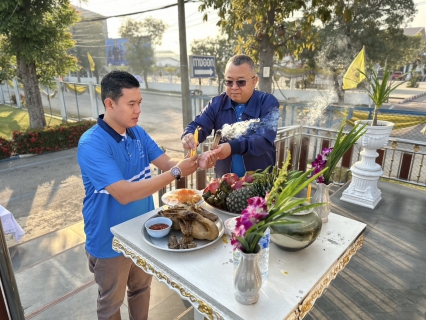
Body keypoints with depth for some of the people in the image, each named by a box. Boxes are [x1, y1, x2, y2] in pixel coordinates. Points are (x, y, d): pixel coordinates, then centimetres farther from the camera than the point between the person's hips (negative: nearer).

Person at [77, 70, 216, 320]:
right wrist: (176, 173, -35)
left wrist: (197, 160, -23)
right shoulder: (91, 144, -27)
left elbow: (167, 163, -3)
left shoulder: (138, 133, -4)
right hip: (110, 240, -6)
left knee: (142, 289, 28)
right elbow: (124, 194, -34)